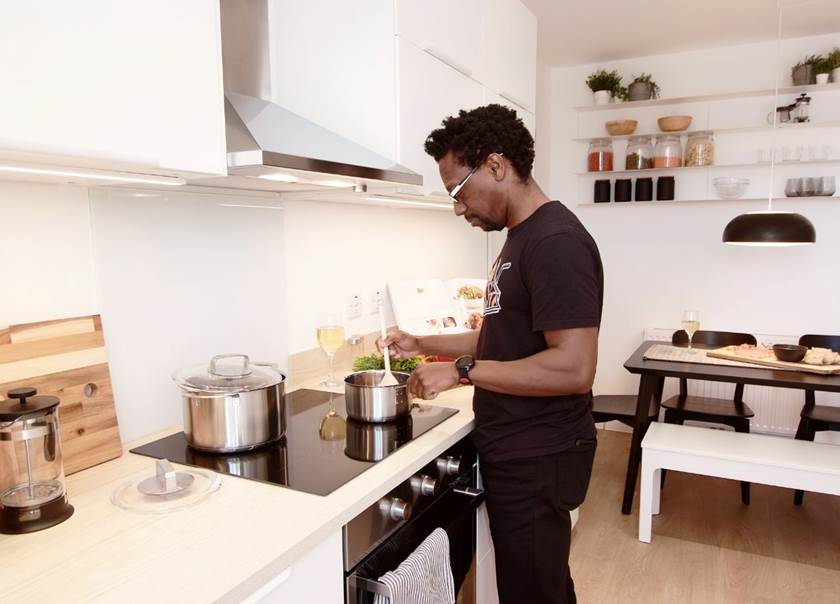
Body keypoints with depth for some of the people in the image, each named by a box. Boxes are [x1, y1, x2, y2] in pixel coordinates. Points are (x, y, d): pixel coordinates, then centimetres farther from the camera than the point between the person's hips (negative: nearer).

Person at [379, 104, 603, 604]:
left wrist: (462, 371, -23)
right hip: (515, 453, 9)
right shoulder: (523, 237, 10)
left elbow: (573, 368, -28)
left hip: (539, 459, -9)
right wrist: (423, 345, 9)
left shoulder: (556, 241, -21)